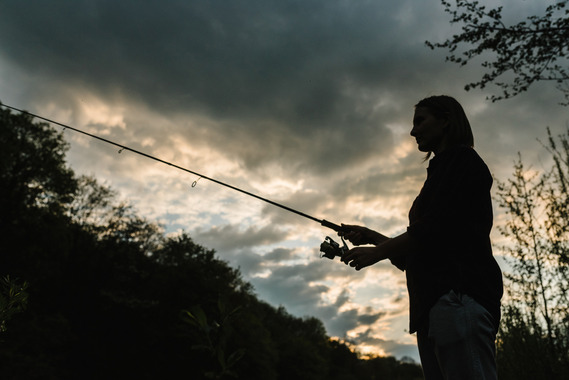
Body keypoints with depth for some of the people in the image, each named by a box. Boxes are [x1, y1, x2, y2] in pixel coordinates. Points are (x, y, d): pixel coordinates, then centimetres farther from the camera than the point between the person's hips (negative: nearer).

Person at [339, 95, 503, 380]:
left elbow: (438, 225, -12)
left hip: (459, 293, -9)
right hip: (432, 304, 9)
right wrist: (371, 237, 23)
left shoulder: (462, 159, 4)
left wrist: (378, 251, -5)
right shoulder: (441, 170, 29)